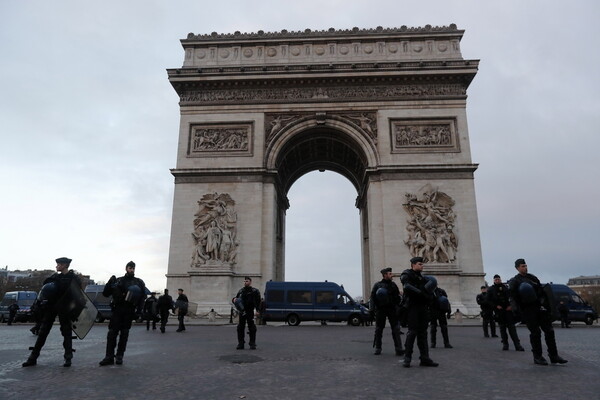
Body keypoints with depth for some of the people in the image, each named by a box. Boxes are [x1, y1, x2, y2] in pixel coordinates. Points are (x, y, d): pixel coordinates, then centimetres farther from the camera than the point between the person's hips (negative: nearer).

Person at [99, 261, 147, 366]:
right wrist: (110, 283, -9)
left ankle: (119, 356, 13)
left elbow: (142, 298, 3)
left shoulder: (139, 282, 8)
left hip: (129, 311, -1)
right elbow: (105, 294, 8)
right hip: (117, 310, 1)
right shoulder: (117, 281, 9)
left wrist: (139, 311, -7)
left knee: (124, 334, 4)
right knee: (112, 333, -3)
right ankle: (109, 357, 2)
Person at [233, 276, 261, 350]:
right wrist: (234, 299, -1)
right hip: (242, 312, 4)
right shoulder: (241, 291, 15)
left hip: (250, 312, -4)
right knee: (240, 328, 5)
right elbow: (236, 298, 23)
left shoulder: (254, 291, 1)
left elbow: (258, 301, -3)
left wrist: (257, 310, -15)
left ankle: (252, 344, 8)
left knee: (252, 329, -1)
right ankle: (240, 344, 15)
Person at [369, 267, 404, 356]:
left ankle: (398, 349, -3)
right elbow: (372, 297, -2)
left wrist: (399, 308, 4)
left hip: (392, 309, 2)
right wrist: (372, 310, -10)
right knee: (379, 330, 6)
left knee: (396, 329, -4)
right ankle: (378, 348, 17)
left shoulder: (393, 285, 9)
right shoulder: (377, 285, -1)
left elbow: (398, 298, 13)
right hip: (380, 309, -2)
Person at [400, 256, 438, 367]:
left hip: (423, 307, 7)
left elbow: (429, 290, 20)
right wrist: (421, 293, -23)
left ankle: (425, 359, 9)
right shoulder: (406, 274, -1)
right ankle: (407, 358, -2)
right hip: (413, 306, -7)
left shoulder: (422, 277, 22)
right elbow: (407, 286, -20)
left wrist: (430, 295, -3)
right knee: (412, 331, -8)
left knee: (422, 333, 7)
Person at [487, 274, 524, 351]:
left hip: (508, 310, 0)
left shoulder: (505, 288, 11)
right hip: (499, 311, 0)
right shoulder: (491, 290, 7)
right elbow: (489, 300, 4)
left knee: (512, 327, -4)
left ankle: (517, 345, -5)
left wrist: (510, 306, -3)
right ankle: (505, 344, 12)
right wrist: (496, 306, -9)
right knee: (502, 328, 4)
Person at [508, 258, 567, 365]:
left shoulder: (533, 277, 17)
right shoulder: (514, 281, 0)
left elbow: (541, 291, 18)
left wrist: (546, 304, 7)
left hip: (539, 307, 6)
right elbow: (512, 297, -7)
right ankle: (537, 357, 7)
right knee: (535, 333, -3)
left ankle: (554, 356, 12)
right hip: (527, 310, -6)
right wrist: (516, 310, -19)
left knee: (549, 331, 4)